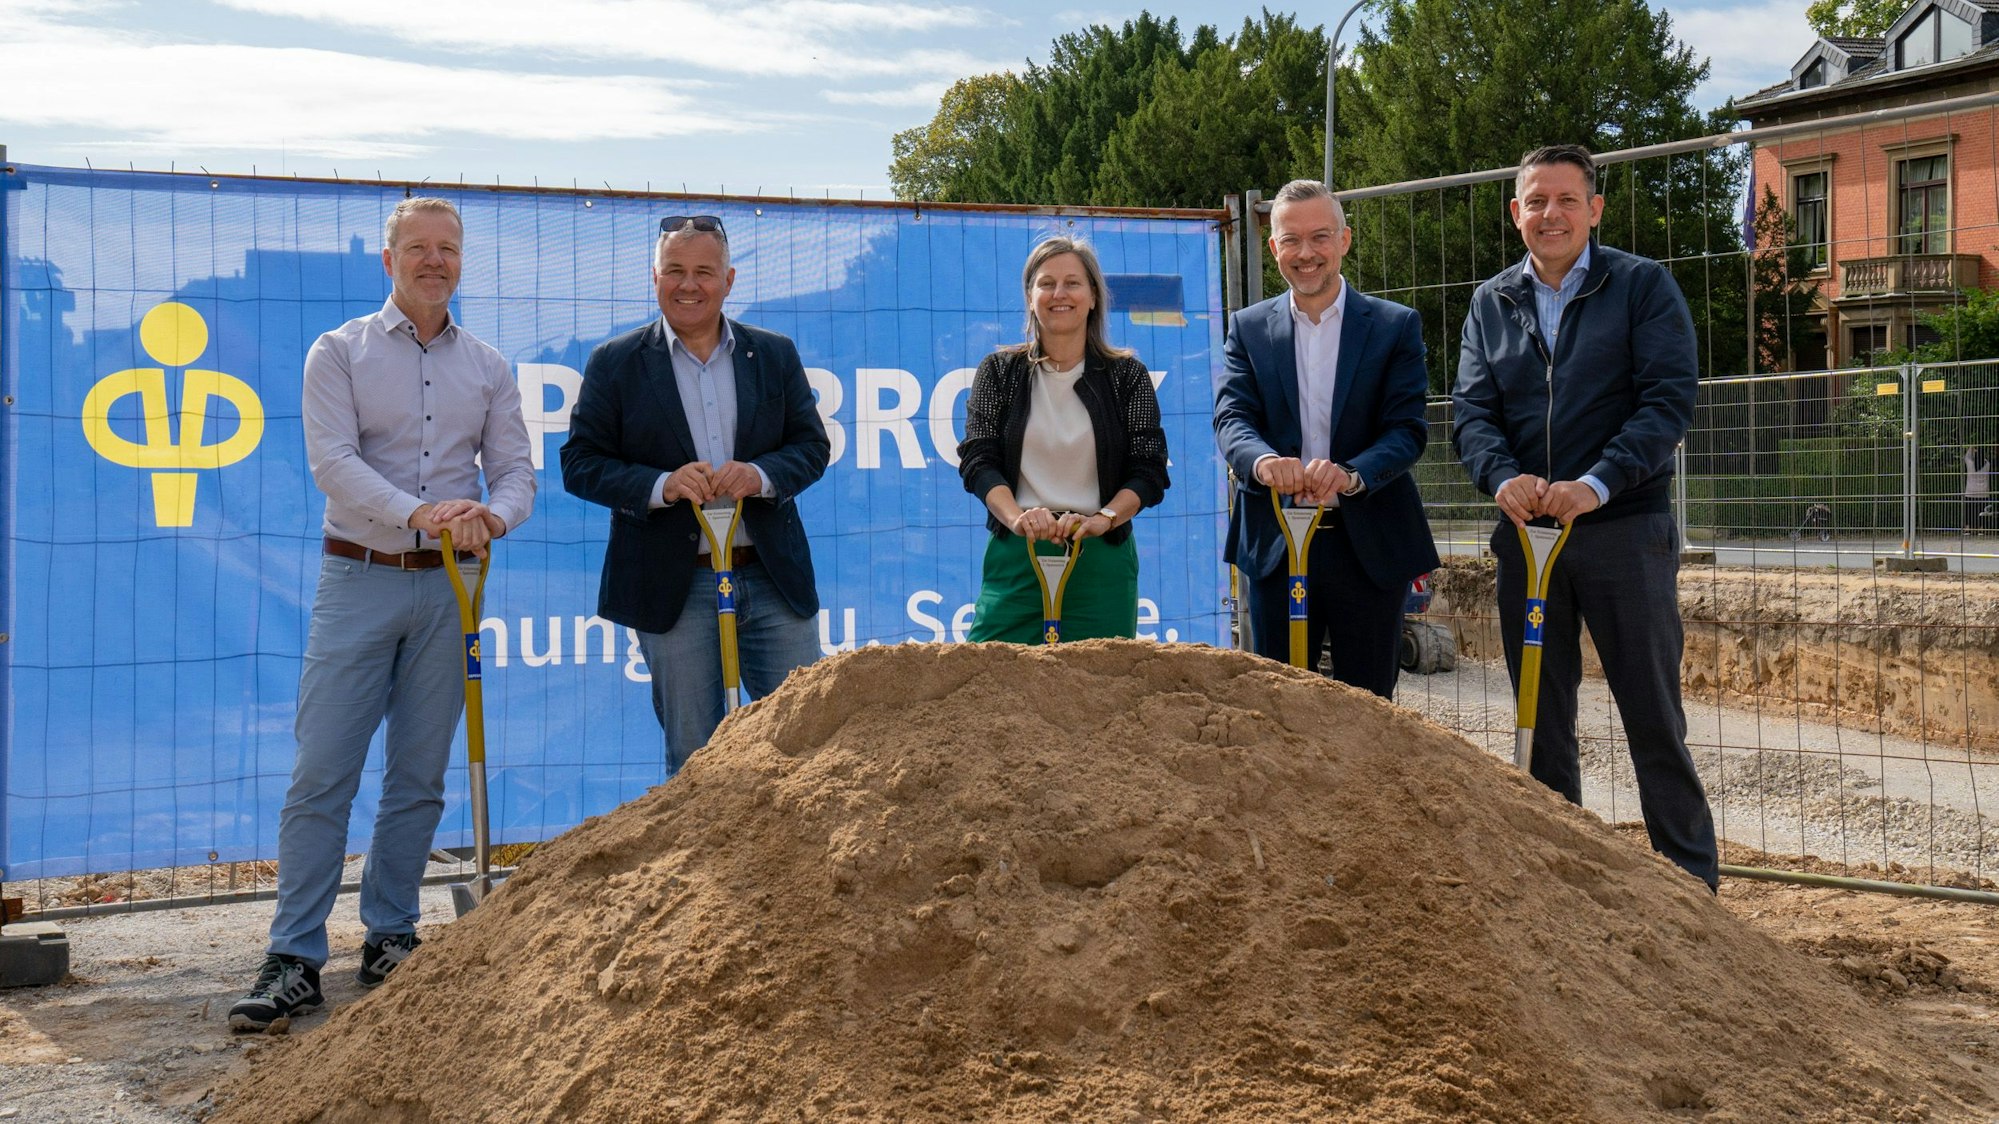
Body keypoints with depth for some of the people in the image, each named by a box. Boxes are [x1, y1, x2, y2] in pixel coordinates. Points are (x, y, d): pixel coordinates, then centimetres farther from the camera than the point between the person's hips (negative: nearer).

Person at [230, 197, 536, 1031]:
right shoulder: (340, 353, 3)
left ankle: (390, 938, 19)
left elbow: (515, 469, 7)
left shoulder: (488, 369, 12)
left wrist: (491, 514, -17)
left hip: (447, 588, 3)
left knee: (419, 777, 7)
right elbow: (333, 462, -10)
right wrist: (419, 512, -25)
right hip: (360, 578, -3)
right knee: (322, 773, -5)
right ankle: (294, 960, -2)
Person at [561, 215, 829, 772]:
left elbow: (812, 445, 8)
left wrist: (760, 475, -14)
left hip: (775, 582, 2)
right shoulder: (614, 362, 3)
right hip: (673, 589, -2)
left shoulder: (776, 354, 9)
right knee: (693, 761, 5)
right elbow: (580, 463, -1)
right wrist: (661, 486, -18)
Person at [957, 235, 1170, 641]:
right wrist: (1018, 518, -19)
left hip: (1102, 559, 0)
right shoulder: (999, 371, 9)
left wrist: (1102, 519, -17)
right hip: (1015, 558, 0)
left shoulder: (1126, 375, 7)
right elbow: (978, 459, 0)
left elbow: (1149, 471, 2)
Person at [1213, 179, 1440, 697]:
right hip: (1274, 543, 1)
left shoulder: (1396, 326, 3)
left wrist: (1353, 474, -27)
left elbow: (1408, 427, -7)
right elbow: (1231, 418, -4)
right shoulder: (1248, 328, 8)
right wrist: (1262, 461, -28)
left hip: (1370, 548, -1)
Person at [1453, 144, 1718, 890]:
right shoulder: (1491, 304, 12)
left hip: (1624, 528, -3)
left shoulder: (1642, 286, 1)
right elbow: (1472, 408, 3)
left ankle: (1689, 879, 12)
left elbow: (1669, 399, -9)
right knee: (1541, 716, 9)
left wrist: (1596, 484, -22)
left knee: (1653, 716, 2)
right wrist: (1503, 477, -18)